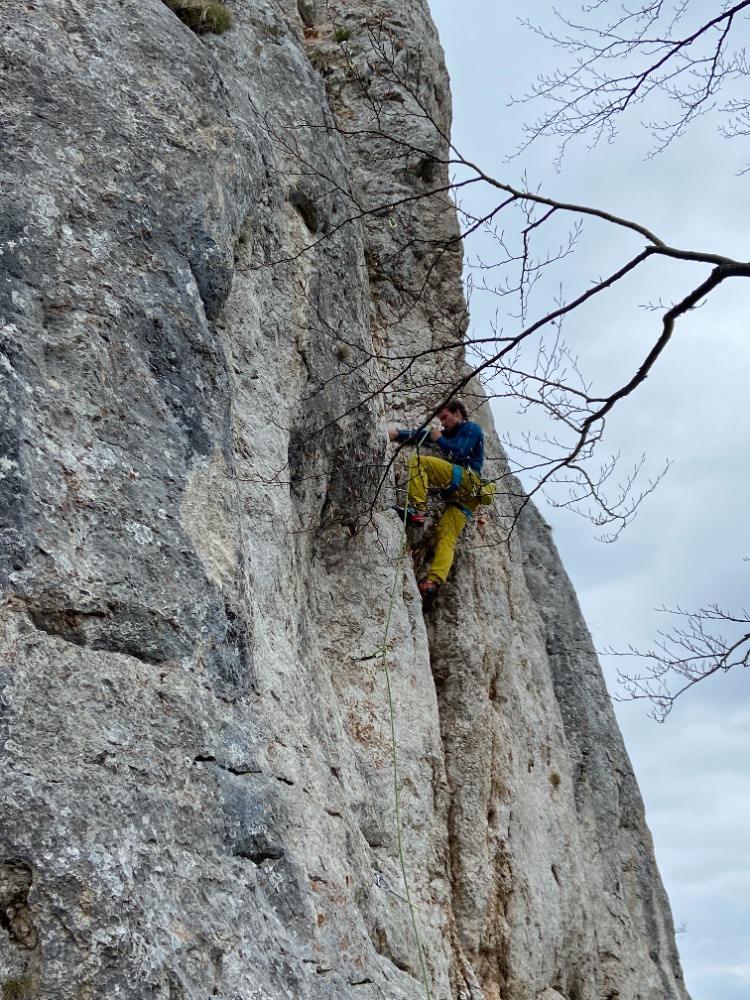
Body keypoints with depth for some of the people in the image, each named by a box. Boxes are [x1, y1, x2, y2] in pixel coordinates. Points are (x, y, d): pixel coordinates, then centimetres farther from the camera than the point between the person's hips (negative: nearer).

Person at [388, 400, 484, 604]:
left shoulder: (471, 428, 10)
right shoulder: (451, 433, 34)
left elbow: (460, 453, -8)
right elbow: (421, 436, 22)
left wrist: (439, 439, 5)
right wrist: (397, 434, 10)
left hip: (466, 479, -8)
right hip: (466, 495, 8)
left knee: (418, 461, -13)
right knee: (447, 537, -10)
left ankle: (417, 510, -26)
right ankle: (433, 583, -25)